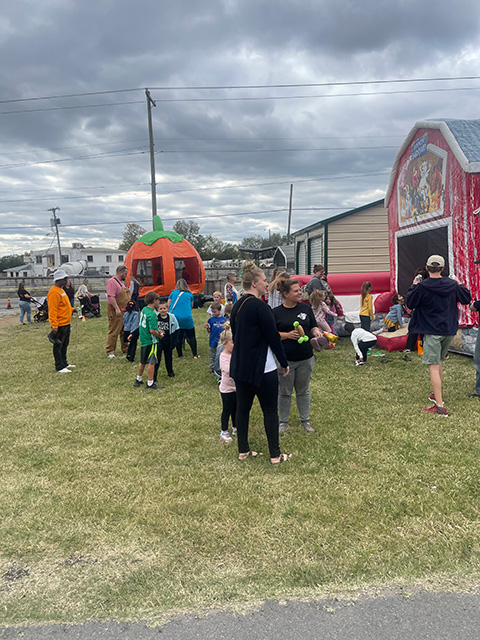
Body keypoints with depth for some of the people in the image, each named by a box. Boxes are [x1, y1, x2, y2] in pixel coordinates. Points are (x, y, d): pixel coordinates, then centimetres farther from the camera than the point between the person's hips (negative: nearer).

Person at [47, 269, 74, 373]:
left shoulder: (61, 290, 14)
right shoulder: (54, 292, -18)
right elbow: (52, 310, -23)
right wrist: (54, 326, -25)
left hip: (66, 323, 10)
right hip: (60, 325, -10)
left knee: (64, 345, 19)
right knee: (58, 346, 0)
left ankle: (64, 363, 30)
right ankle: (59, 367, 6)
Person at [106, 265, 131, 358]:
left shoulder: (122, 282, 17)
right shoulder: (111, 282, -14)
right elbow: (111, 296, -23)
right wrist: (117, 309, -29)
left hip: (125, 311, 9)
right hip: (116, 312, -9)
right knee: (114, 332, -5)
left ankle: (125, 349, 27)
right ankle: (110, 352, 0)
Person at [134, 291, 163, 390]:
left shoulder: (144, 309, 7)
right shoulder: (152, 314, -21)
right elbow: (152, 331, -26)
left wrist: (157, 330, 11)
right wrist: (160, 335, -9)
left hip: (143, 340, 9)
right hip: (151, 341, -9)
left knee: (143, 362, 21)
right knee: (151, 363, -1)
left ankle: (138, 380, 33)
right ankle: (150, 383, 5)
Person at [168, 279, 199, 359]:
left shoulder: (173, 293, 9)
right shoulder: (189, 294, 10)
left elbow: (168, 306, 12)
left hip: (174, 317, 2)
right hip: (187, 318, -2)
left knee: (178, 336, 10)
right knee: (191, 336, 6)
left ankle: (179, 354, 16)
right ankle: (195, 355, 6)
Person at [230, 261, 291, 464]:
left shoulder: (237, 305, 8)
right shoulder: (260, 307, -18)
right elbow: (273, 337, -15)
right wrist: (284, 363, -5)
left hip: (240, 366, 8)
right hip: (261, 368, -8)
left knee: (243, 407, 14)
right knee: (270, 411, 5)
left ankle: (243, 450, 25)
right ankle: (275, 455, 15)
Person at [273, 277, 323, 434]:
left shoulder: (306, 308, 4)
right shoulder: (276, 312, -5)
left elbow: (313, 327, 10)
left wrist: (317, 333, -11)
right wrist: (288, 335, -18)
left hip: (306, 359, 3)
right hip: (285, 360, -3)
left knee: (303, 391, 15)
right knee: (284, 392, 9)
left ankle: (305, 421, 28)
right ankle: (283, 422, 25)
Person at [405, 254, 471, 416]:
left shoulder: (422, 287, -14)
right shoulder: (453, 285, 0)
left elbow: (410, 304, -4)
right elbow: (466, 299, 12)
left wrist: (413, 286, 7)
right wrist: (459, 284, 25)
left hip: (432, 331, -6)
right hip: (449, 330, 6)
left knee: (433, 366, -6)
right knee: (438, 362, 24)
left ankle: (440, 407, -11)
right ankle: (436, 394, 36)